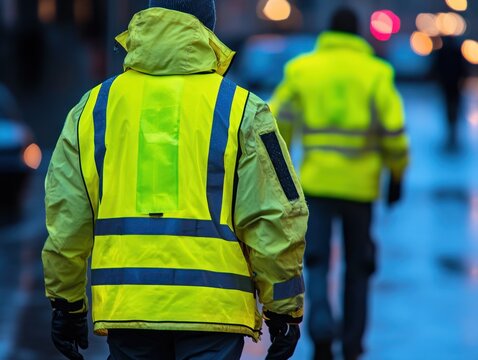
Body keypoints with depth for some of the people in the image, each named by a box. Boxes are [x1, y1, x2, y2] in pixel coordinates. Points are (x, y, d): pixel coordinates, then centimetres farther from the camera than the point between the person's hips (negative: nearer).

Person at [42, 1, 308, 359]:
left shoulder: (94, 107, 8)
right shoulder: (241, 109, 0)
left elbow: (65, 217, 11)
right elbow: (275, 217, -1)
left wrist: (66, 303, 20)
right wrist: (284, 311, 7)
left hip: (125, 303, 3)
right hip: (211, 309, -3)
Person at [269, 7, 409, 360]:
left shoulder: (301, 69, 2)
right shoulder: (376, 73, -2)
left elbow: (277, 122, 5)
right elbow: (393, 129, -6)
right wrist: (397, 173, 7)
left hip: (315, 182, 0)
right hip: (360, 183, 0)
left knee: (317, 261, 4)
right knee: (358, 265, 14)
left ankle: (321, 323, -21)